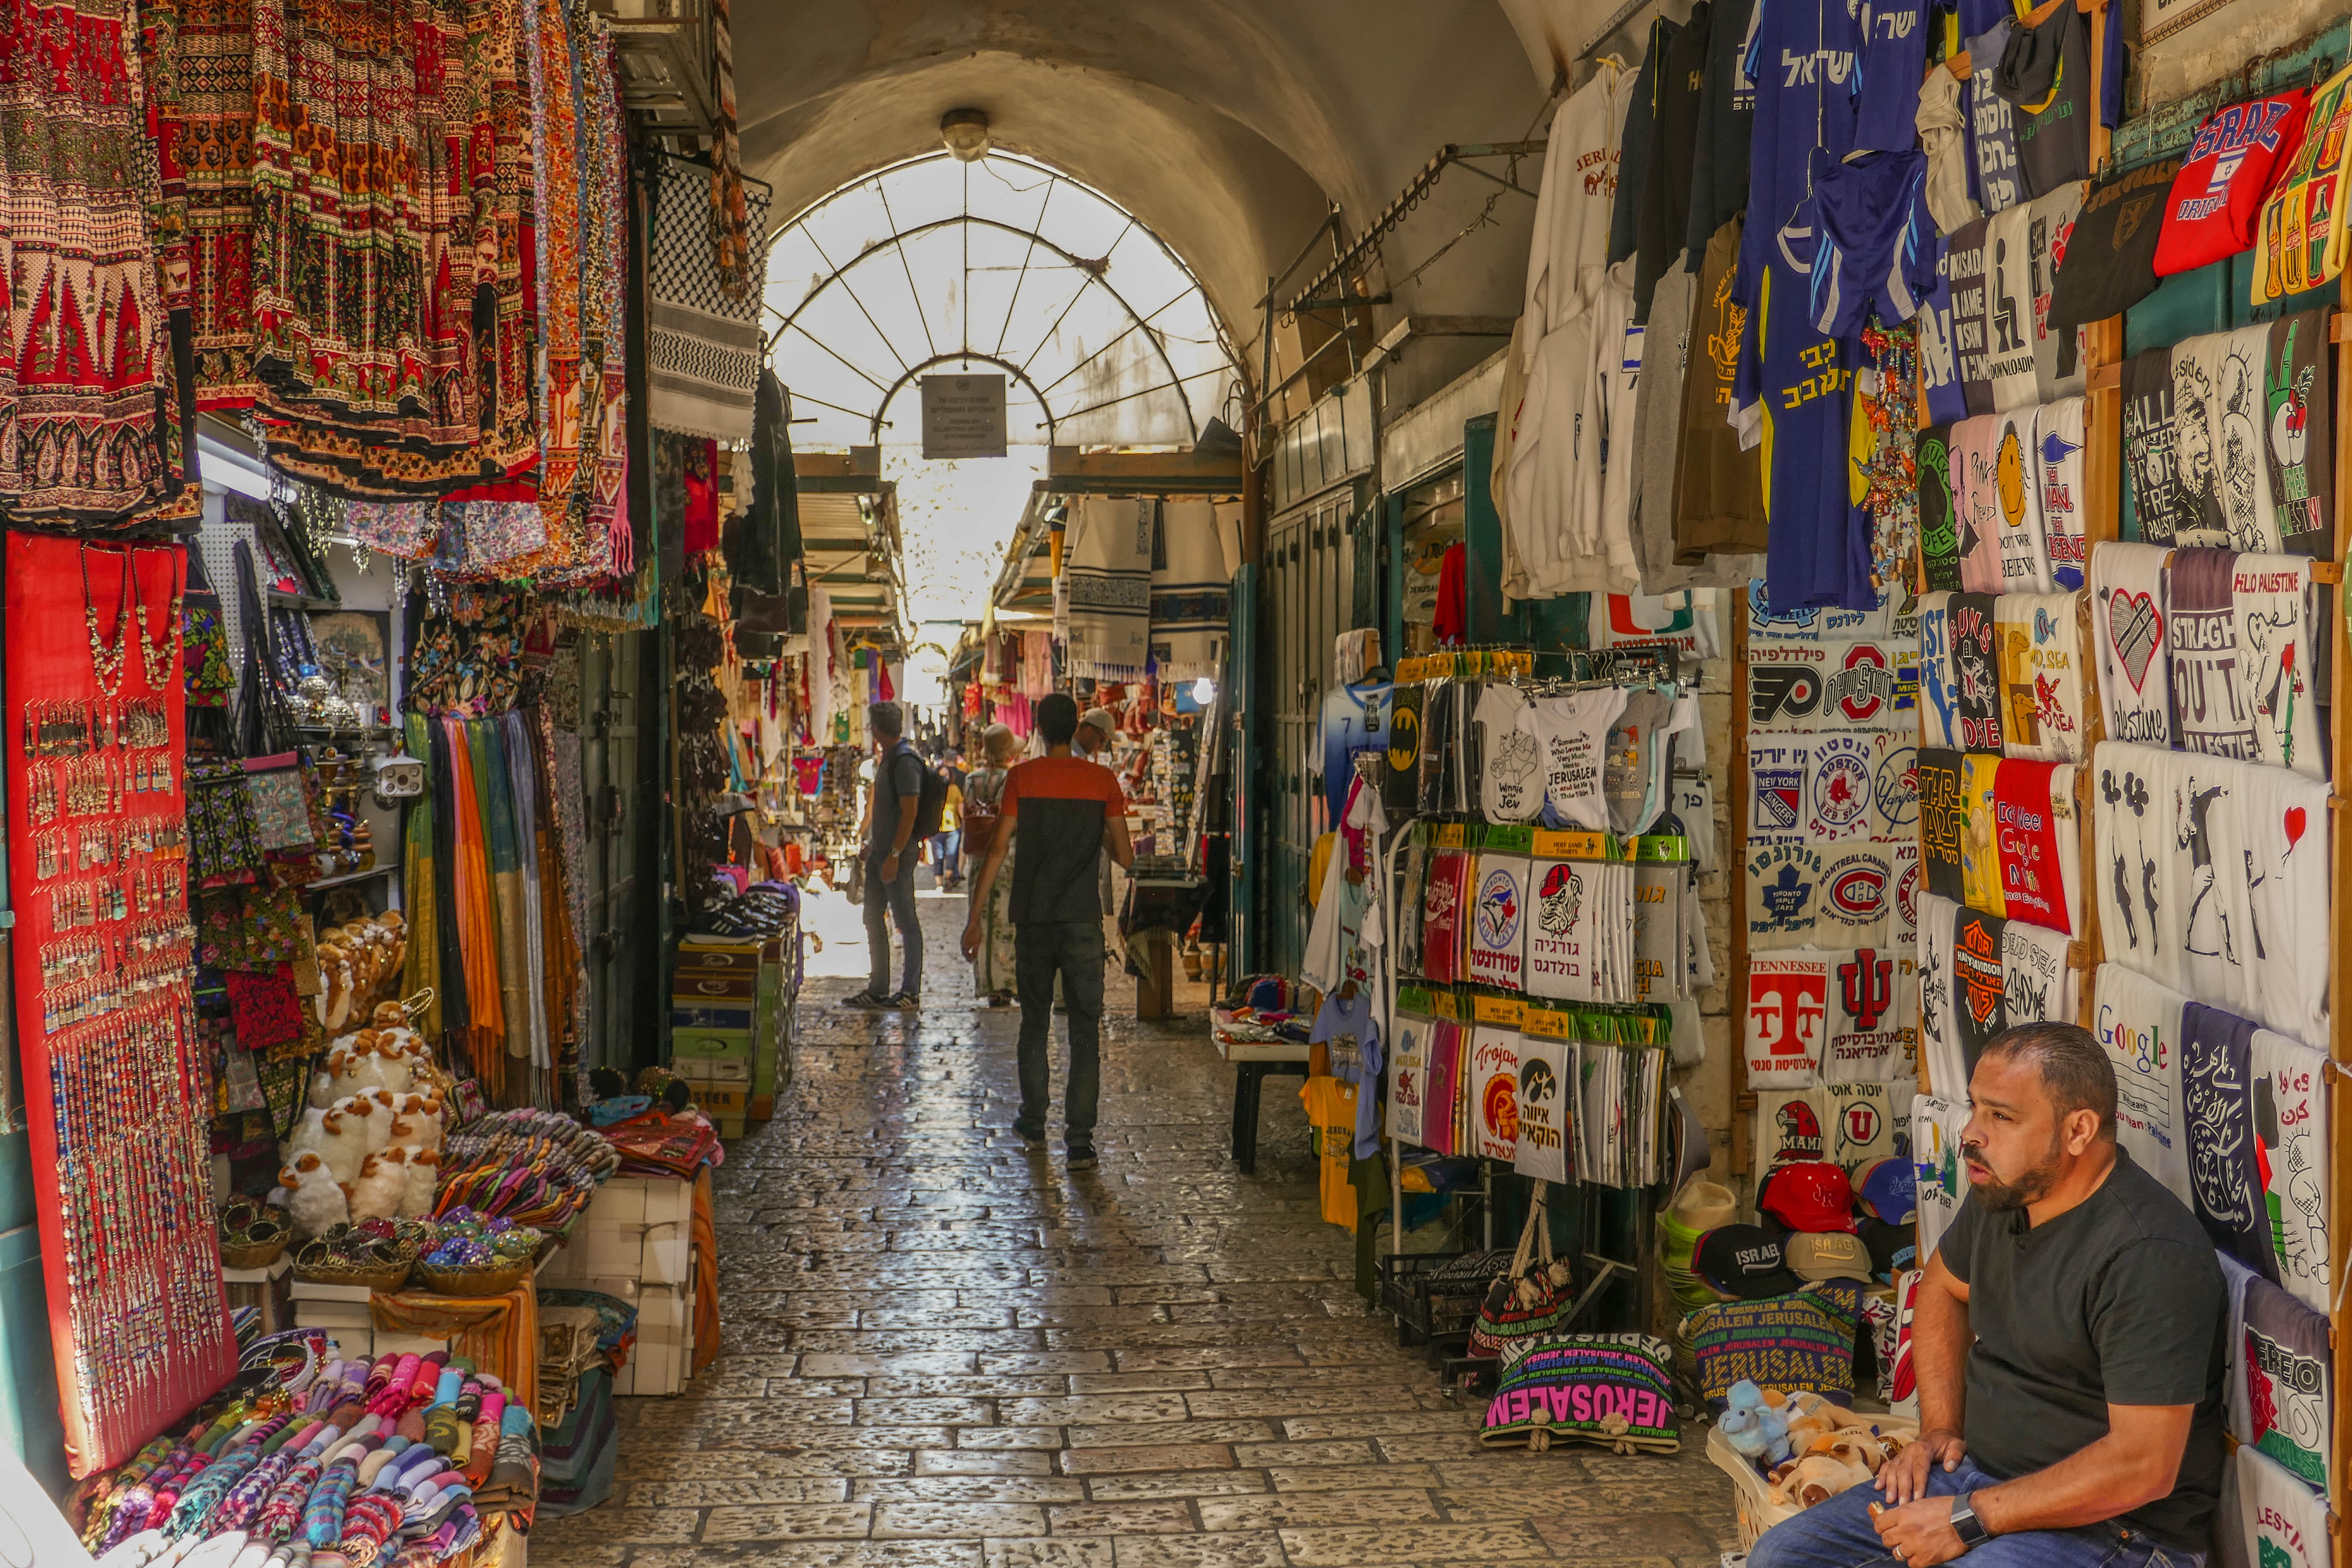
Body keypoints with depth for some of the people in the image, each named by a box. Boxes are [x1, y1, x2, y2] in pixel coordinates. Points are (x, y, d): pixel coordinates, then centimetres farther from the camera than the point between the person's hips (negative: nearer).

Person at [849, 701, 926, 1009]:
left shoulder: (905, 761, -16)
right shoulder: (888, 759, 15)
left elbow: (909, 812, -21)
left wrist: (894, 855, -23)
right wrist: (872, 845, 23)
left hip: (898, 855, -10)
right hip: (881, 852, 10)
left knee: (905, 921, -3)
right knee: (873, 918, 12)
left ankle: (911, 991, 3)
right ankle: (878, 989, 18)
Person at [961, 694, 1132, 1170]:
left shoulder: (1022, 778, -2)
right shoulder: (1102, 780, -1)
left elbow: (999, 850, -6)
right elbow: (1125, 857, 0)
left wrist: (975, 917, -2)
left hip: (1033, 920, 1)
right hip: (1083, 921, -1)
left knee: (1035, 1024, 17)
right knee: (1085, 1032, 1)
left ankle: (1034, 1123, 28)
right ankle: (1080, 1142, -5)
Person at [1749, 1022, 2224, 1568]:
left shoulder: (2152, 1255, -24)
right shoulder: (2001, 1192, 3)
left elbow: (2144, 1467, -26)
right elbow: (1945, 1288, 24)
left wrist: (1968, 1520, -22)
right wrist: (1939, 1429, 9)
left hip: (2111, 1523, -8)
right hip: (1979, 1470, 8)